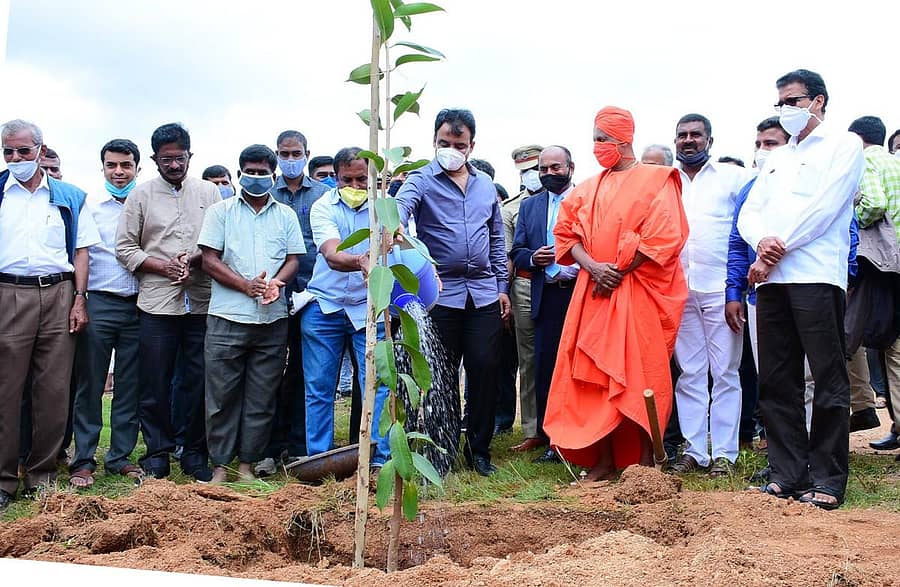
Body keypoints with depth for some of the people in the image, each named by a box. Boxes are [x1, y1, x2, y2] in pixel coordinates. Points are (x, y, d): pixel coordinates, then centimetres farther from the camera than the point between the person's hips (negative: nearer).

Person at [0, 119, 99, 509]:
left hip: (58, 294, 1)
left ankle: (42, 474, 11)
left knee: (54, 390, 2)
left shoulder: (68, 197, 13)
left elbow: (80, 251, 11)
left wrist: (79, 300, 1)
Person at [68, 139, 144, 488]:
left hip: (137, 305, 2)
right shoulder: (90, 206, 5)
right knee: (90, 385, 1)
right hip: (98, 303, -2)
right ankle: (83, 461, 8)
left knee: (130, 387, 6)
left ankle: (120, 456, 16)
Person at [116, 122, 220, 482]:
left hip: (202, 302, 1)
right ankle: (157, 453, 14)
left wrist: (195, 261, -11)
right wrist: (163, 267, -8)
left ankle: (195, 454, 16)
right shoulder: (141, 195, 7)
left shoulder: (209, 193, 10)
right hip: (157, 302, -1)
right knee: (155, 383, 2)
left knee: (200, 381, 4)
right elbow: (124, 247, 5)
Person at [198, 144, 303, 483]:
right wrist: (247, 285, -13)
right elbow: (209, 260, 0)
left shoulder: (286, 215, 14)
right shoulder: (221, 212, 7)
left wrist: (276, 283, -13)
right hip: (227, 318, -2)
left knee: (262, 397, 5)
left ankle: (247, 463, 14)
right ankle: (220, 465, 10)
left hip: (273, 319, 2)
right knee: (222, 395, 0)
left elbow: (293, 260, 9)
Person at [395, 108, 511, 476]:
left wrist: (502, 286, 14)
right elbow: (401, 206, -24)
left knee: (485, 370, 3)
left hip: (484, 294, 4)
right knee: (441, 375, 4)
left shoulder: (485, 184, 13)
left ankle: (479, 449, 16)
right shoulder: (421, 181, -2)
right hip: (440, 293, -3)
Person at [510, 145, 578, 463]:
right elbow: (516, 252, 15)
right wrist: (533, 258, -6)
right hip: (547, 298, 4)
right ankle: (551, 440, 11)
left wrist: (578, 269, -18)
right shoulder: (529, 206, 16)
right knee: (545, 370, 3)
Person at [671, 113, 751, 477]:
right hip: (678, 290, 3)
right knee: (689, 373, 5)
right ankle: (693, 450, 11)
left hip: (720, 288, -3)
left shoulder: (732, 177, 6)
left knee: (724, 373, 0)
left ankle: (724, 454, 5)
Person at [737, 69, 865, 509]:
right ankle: (788, 473, 13)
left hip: (816, 275, -7)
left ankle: (828, 479, 0)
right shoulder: (776, 159, 25)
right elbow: (748, 214, 14)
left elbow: (824, 206, -9)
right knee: (776, 381, 6)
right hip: (771, 279, 7)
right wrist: (762, 241, -8)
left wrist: (777, 250, -9)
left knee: (828, 379, -5)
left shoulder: (844, 145, 5)